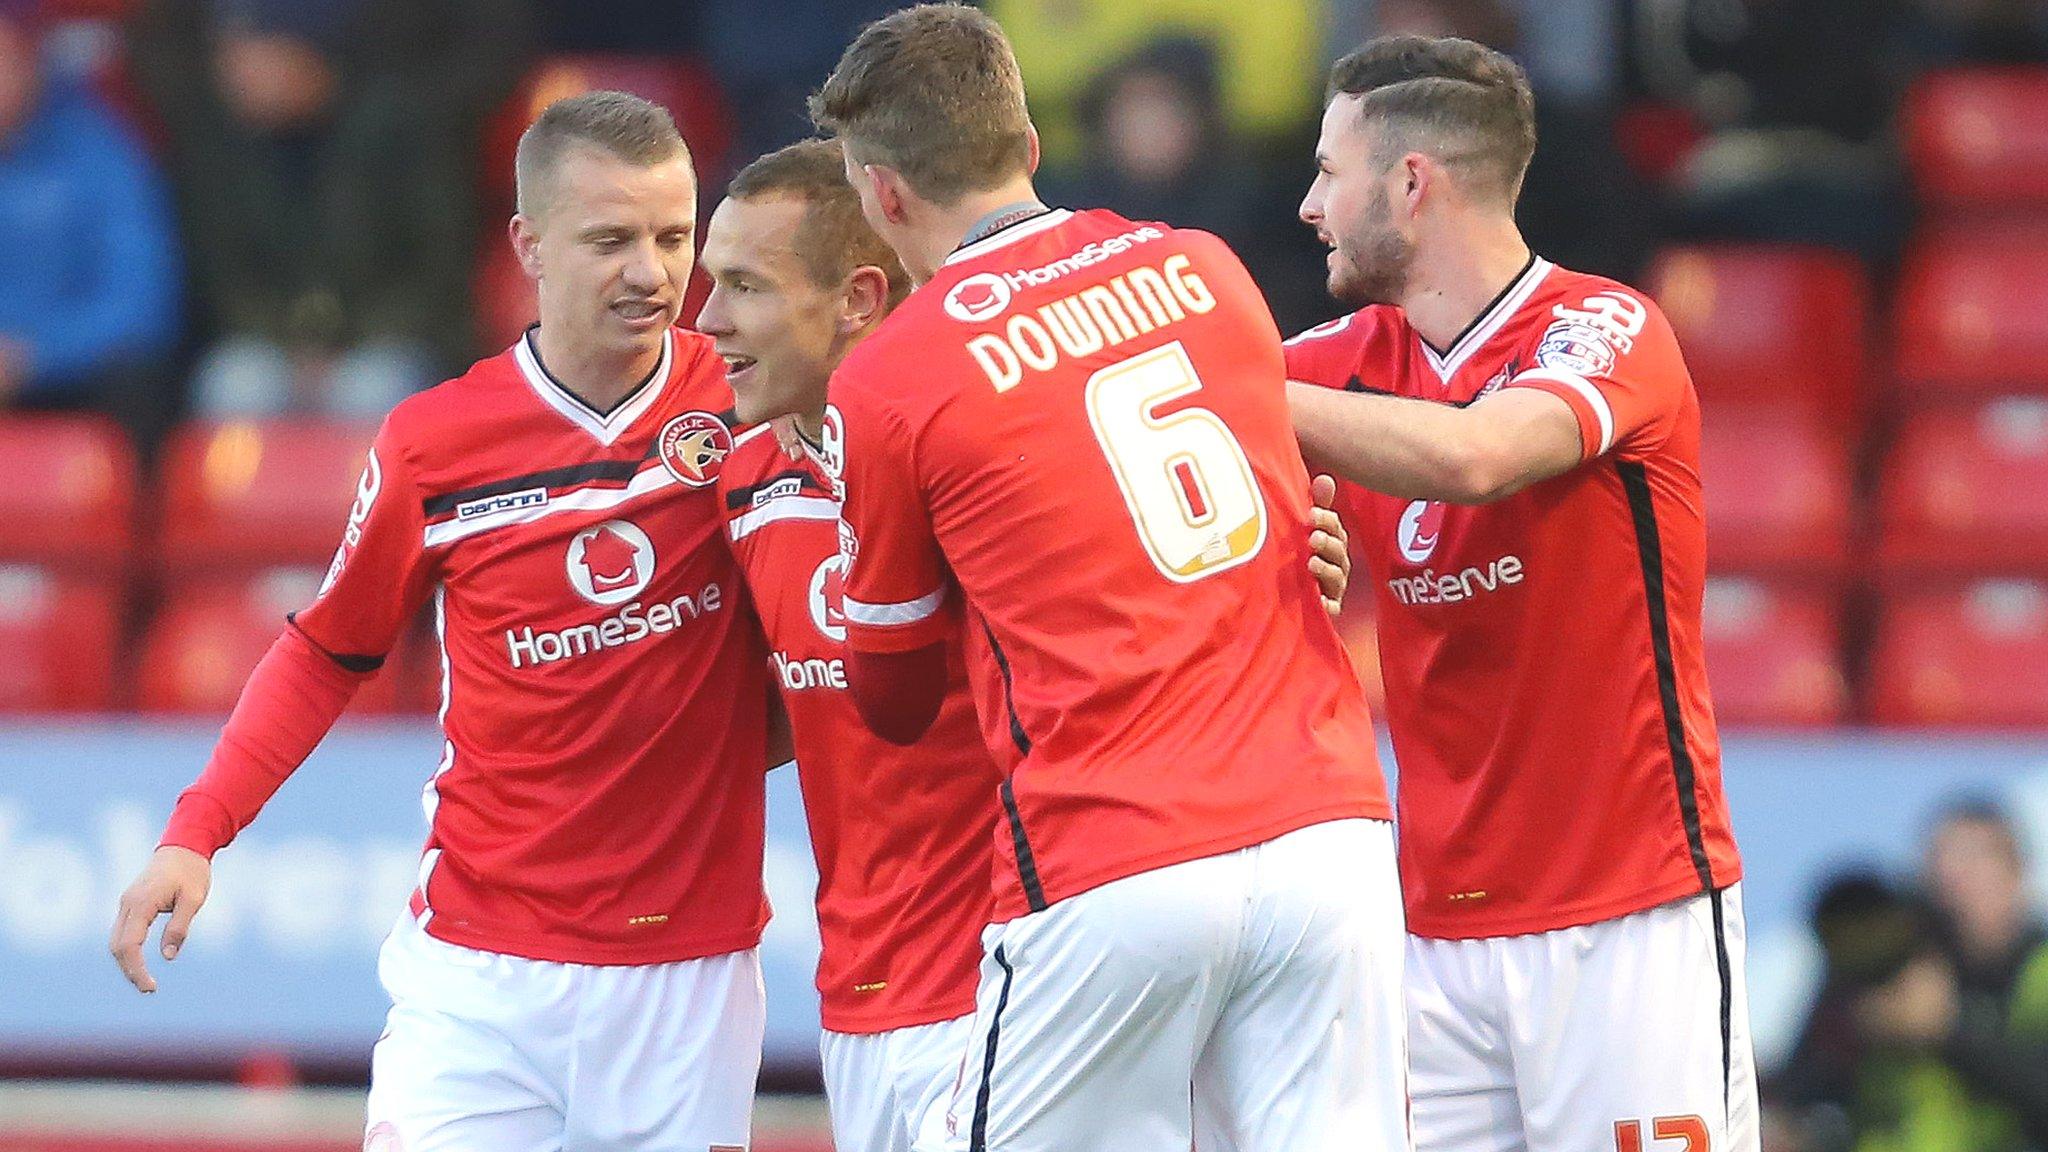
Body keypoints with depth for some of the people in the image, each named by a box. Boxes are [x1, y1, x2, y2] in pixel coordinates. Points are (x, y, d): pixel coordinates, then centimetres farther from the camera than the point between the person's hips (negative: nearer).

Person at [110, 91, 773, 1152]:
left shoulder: (746, 403, -2)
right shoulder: (435, 444, -1)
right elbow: (329, 649, 10)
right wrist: (197, 832, 0)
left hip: (695, 977, 1)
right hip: (483, 974, -1)